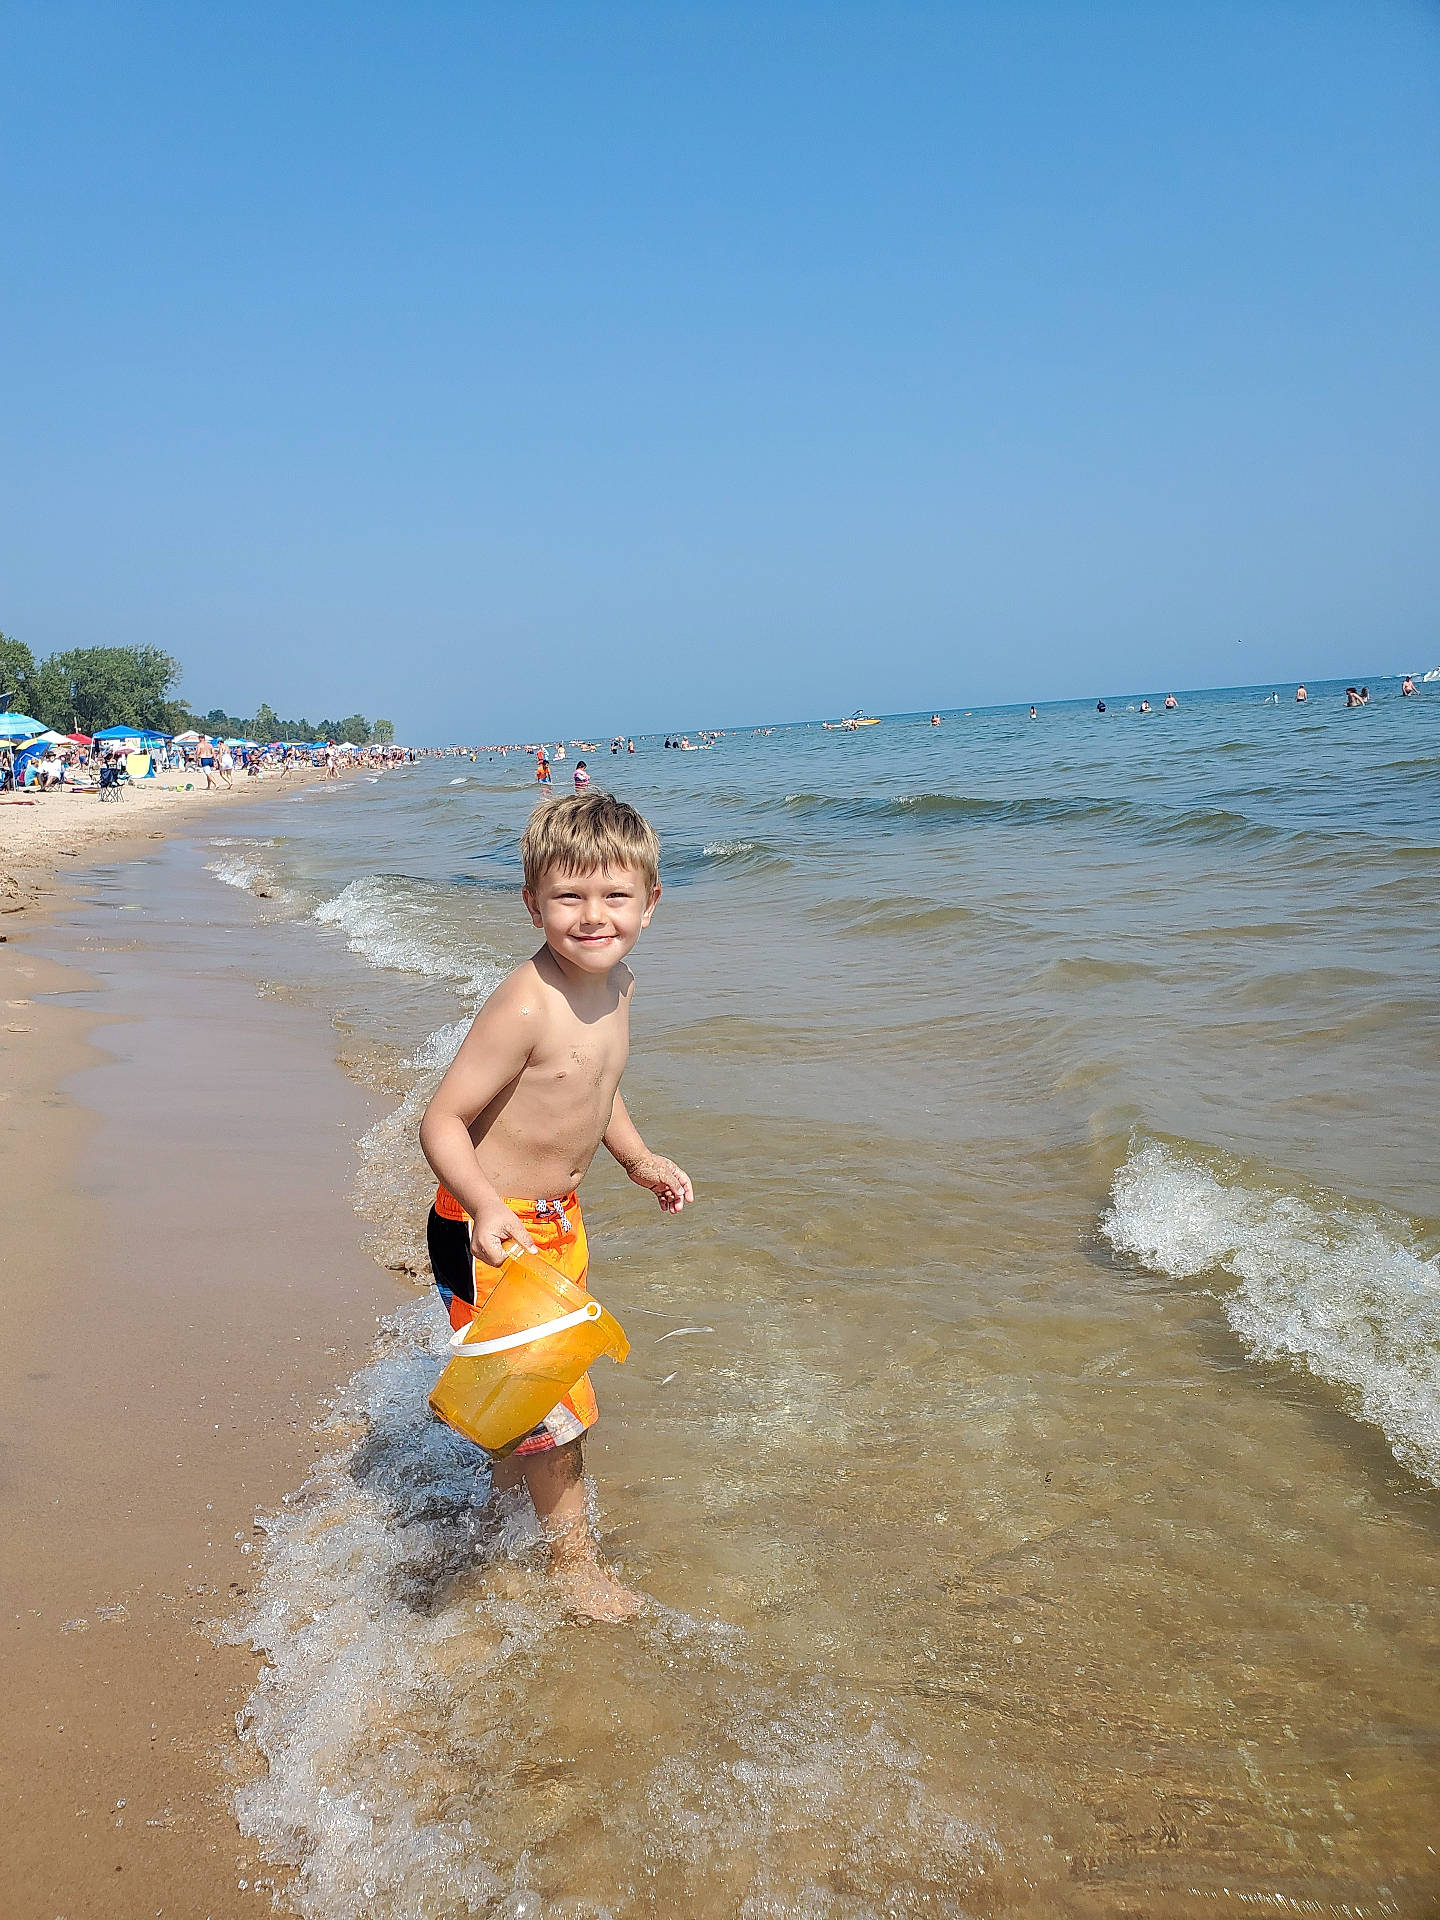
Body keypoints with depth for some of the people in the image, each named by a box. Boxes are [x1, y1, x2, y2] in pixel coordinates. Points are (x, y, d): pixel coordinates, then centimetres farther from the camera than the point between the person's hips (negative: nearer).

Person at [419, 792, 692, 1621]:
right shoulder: (525, 1006, -29)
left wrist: (640, 1159, 7)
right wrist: (486, 1207, -40)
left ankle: (507, 1480, 55)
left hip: (557, 1217, 9)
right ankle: (575, 1557, 27)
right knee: (551, 1397, 2)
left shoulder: (617, 984, -2)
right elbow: (442, 1121, -27)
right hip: (492, 1227, -8)